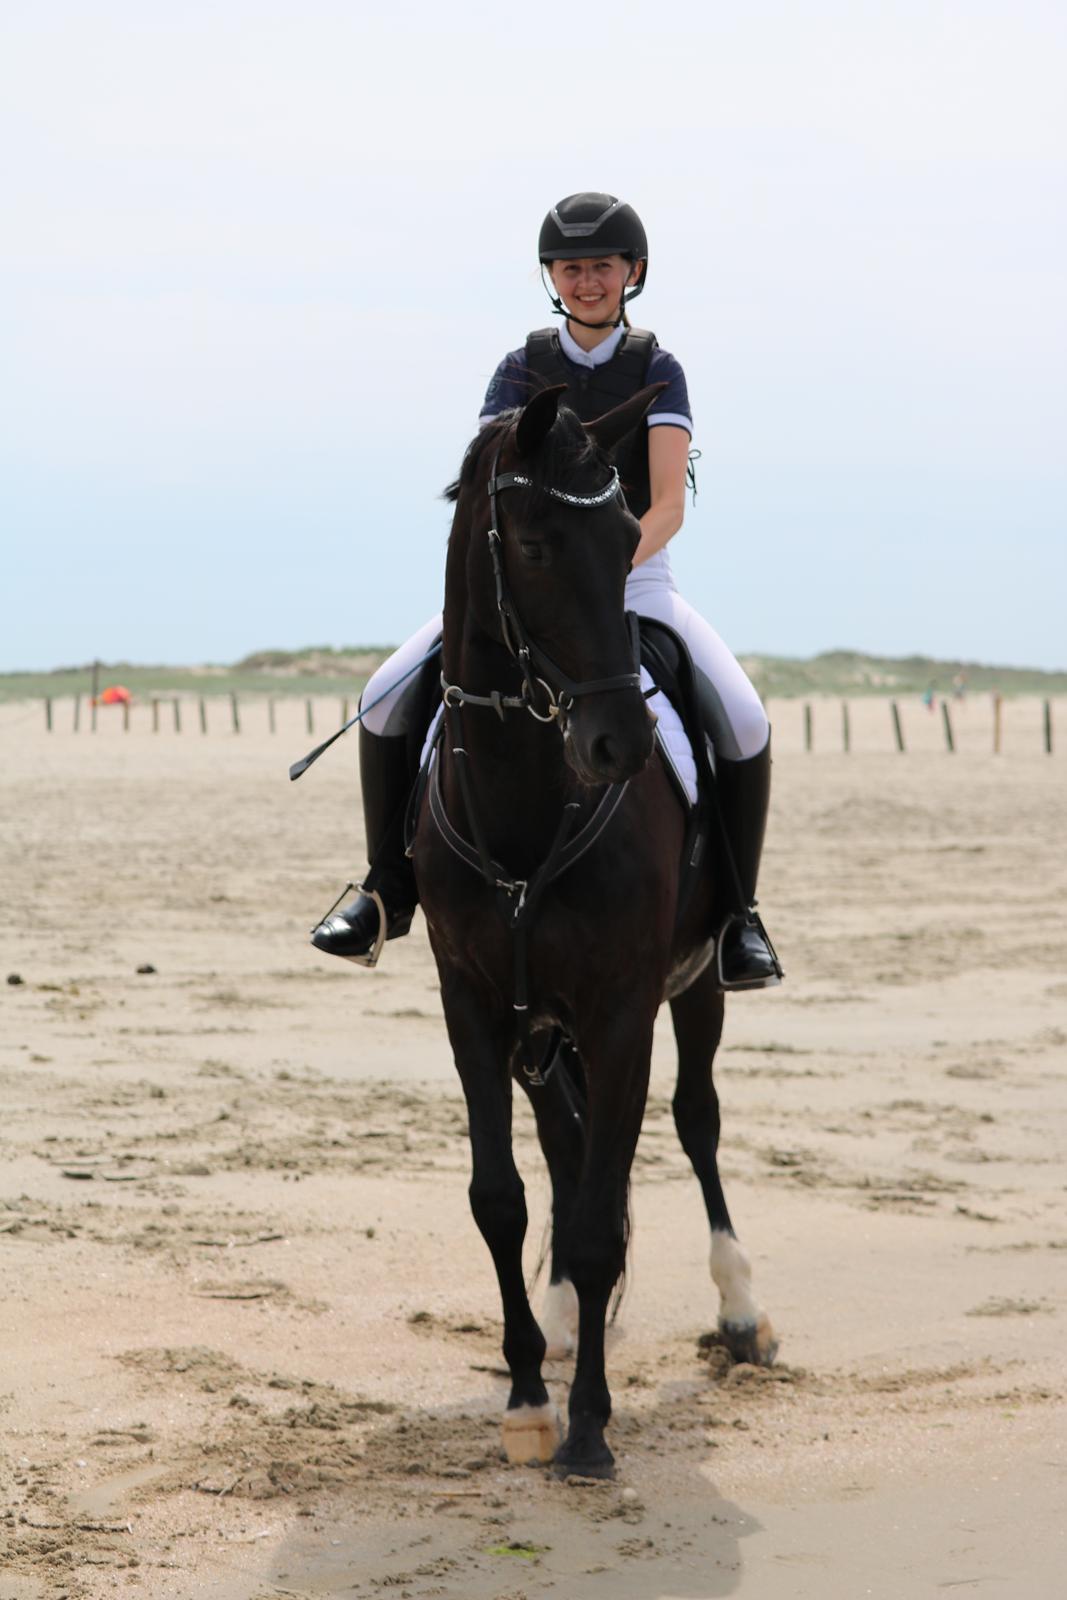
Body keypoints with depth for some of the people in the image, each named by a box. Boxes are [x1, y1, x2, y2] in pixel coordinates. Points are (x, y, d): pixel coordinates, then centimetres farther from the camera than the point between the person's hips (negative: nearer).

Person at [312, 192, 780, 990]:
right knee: (389, 696, -16)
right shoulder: (521, 370, 3)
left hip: (636, 577, -2)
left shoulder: (658, 370, -2)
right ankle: (388, 889, 1)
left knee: (744, 720, -25)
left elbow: (669, 504, -14)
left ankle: (737, 913, -9)